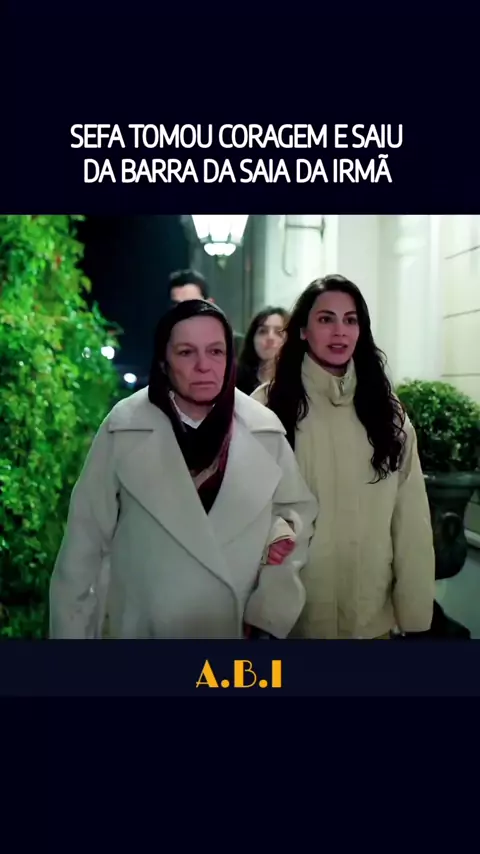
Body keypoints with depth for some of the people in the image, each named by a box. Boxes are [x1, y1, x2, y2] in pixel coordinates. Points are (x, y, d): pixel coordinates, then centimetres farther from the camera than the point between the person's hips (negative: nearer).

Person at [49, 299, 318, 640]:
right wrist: (73, 631, -6)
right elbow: (86, 541, -8)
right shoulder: (123, 429, -12)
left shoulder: (265, 429, -6)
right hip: (144, 629, -1)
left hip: (242, 628, 2)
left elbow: (299, 507, 6)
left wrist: (285, 532, -14)